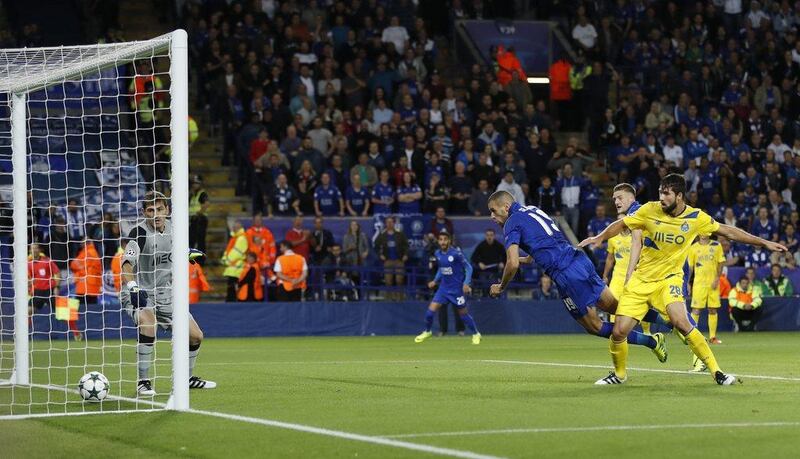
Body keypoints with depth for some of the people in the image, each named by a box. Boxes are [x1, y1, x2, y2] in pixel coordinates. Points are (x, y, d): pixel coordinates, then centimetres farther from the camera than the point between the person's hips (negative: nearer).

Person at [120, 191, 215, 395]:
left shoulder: (171, 228, 1)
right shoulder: (139, 233, -20)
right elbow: (127, 263, -36)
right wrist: (132, 285, -51)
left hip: (164, 294, 7)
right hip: (138, 294, -7)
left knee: (195, 336, 5)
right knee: (148, 325, -36)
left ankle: (187, 378, 29)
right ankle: (143, 382, -27)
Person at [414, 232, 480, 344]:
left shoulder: (456, 253, -16)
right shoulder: (438, 254, 1)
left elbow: (468, 267, -11)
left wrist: (466, 283, -20)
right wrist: (435, 281, 11)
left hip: (457, 288, -5)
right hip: (444, 288, 5)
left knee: (463, 313, 5)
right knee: (431, 310, -6)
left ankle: (476, 334, 25)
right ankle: (427, 332, 18)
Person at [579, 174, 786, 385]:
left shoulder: (696, 218, -9)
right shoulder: (650, 210, -9)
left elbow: (729, 232, 2)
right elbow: (620, 224, 3)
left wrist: (764, 243, 3)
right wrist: (599, 238, -13)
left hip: (669, 279, -1)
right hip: (640, 280, 1)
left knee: (681, 322, -27)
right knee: (619, 332, -9)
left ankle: (716, 372, -16)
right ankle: (619, 374, 20)